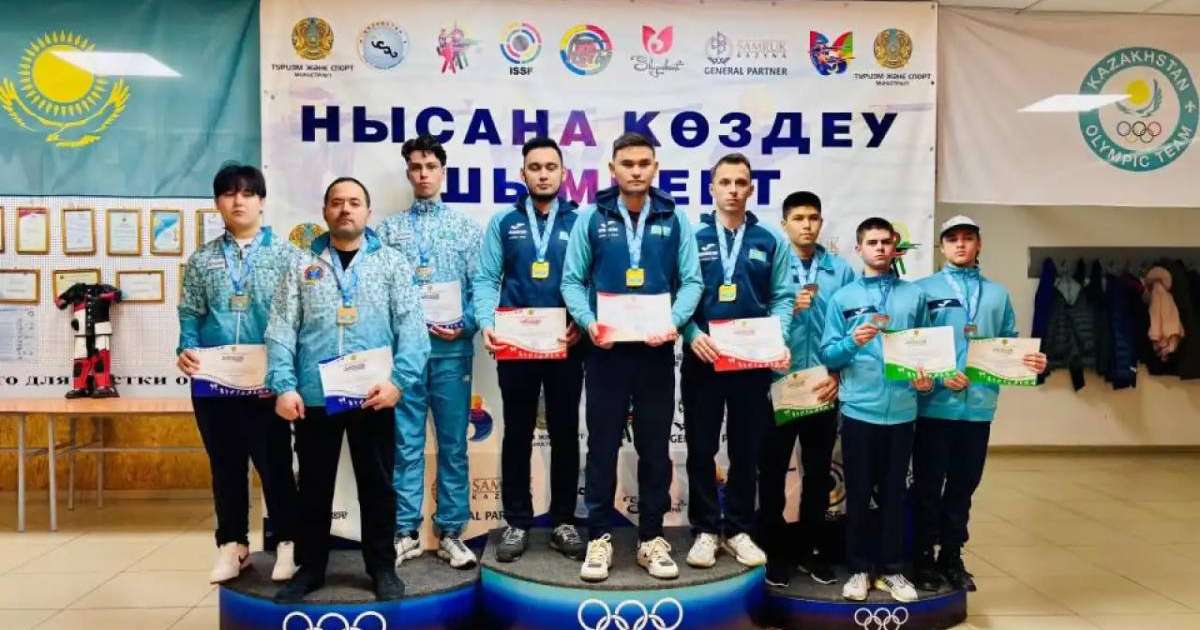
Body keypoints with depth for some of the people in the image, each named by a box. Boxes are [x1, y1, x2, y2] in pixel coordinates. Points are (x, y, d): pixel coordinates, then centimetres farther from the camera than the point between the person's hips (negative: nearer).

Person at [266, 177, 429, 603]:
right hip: (313, 398, 1)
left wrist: (399, 380, -16)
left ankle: (382, 568, 24)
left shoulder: (392, 264, 5)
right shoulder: (302, 266, 9)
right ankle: (310, 567, 28)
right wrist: (283, 386, -9)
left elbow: (412, 328, -3)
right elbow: (281, 331, 3)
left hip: (372, 398, -1)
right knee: (313, 487, 13)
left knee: (377, 486, 9)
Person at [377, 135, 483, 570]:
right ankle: (406, 533, 14)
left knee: (453, 444, 4)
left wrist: (465, 325, -9)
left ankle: (451, 534, 13)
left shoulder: (465, 227, 9)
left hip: (451, 347, 0)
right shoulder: (389, 229, 10)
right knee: (405, 444, 4)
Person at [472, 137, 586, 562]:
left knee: (565, 433, 8)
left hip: (566, 345, 0)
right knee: (517, 434, 8)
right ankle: (517, 522, 19)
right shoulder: (504, 222, 7)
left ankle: (563, 522, 21)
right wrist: (486, 323, -14)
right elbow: (486, 279, 1)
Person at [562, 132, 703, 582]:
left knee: (655, 446, 9)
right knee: (602, 444, 6)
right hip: (606, 350, -1)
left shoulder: (674, 219, 4)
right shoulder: (591, 218, 2)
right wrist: (588, 323, -15)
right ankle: (600, 536, 18)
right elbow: (572, 281, 1)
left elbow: (691, 281, 1)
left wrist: (674, 322, -16)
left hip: (656, 350, 1)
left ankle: (652, 537, 21)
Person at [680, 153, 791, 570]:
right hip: (702, 358, -1)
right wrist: (693, 335, -18)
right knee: (701, 448, 6)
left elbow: (782, 298, 5)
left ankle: (738, 529, 21)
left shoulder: (770, 241, 7)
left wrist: (778, 339, -10)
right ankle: (706, 529, 18)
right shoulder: (692, 238, 1)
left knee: (747, 449, 9)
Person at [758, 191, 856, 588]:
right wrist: (789, 308, -20)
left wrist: (839, 375, -4)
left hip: (824, 388, 2)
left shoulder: (842, 271, 5)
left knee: (818, 471, 12)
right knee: (773, 470, 6)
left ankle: (812, 549, 26)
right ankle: (775, 551, 19)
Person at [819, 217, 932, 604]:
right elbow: (827, 355, -1)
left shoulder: (915, 296, 8)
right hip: (859, 409, -1)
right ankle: (859, 568, 18)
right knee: (858, 493, 6)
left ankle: (891, 569, 22)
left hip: (902, 410, 2)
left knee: (894, 493, 10)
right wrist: (852, 342, -19)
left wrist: (927, 379, -8)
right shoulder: (843, 297, 3)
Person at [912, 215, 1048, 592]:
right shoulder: (923, 289, 1)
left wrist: (1031, 360, -7)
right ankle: (924, 557, 17)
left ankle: (952, 556, 26)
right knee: (928, 485, 4)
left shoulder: (997, 294, 15)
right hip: (935, 403, -4)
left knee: (964, 485, 13)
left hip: (979, 405, 4)